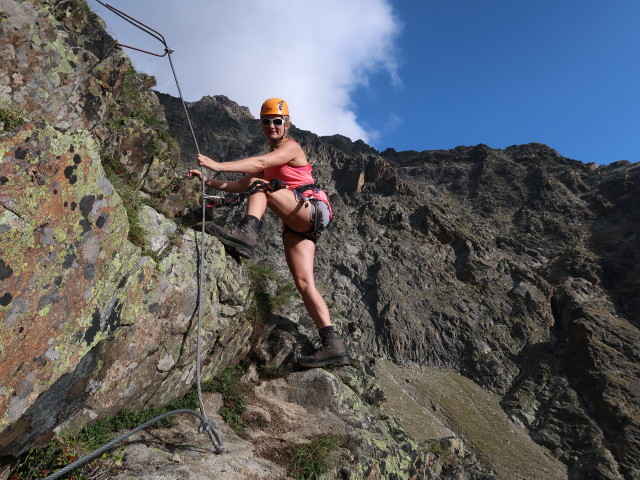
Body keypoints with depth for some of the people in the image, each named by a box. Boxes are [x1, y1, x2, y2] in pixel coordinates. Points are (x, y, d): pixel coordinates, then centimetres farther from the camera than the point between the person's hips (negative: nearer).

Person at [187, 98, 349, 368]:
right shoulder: (268, 159, 26)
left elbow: (260, 163, -18)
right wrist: (208, 181, 10)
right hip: (296, 225, 7)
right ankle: (332, 345, -14)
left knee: (261, 186, -21)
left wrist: (218, 165, -25)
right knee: (304, 283, -10)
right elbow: (239, 187, 22)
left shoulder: (291, 147, 1)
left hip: (312, 210, -7)